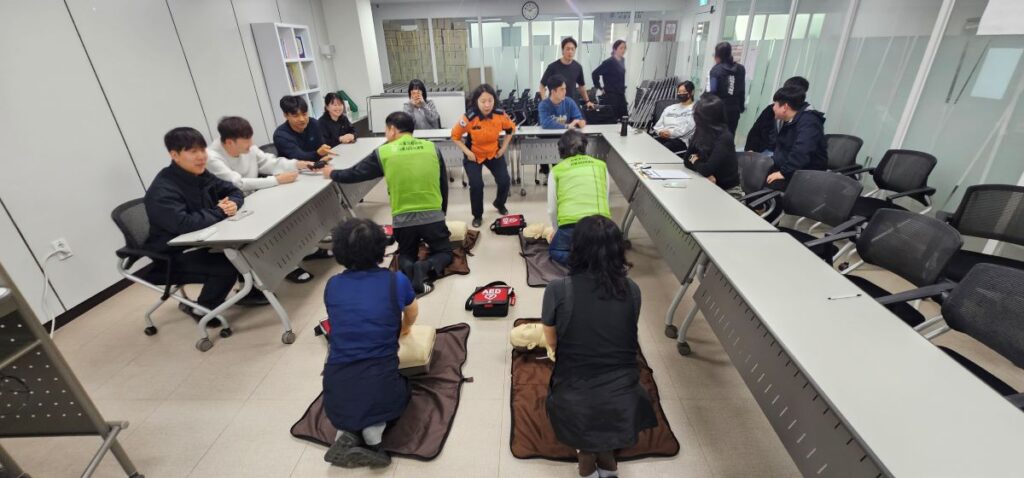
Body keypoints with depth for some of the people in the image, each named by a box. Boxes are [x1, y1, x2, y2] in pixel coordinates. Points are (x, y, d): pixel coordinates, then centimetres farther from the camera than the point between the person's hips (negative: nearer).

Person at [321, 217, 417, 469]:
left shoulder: (332, 286, 4)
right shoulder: (396, 281, -4)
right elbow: (412, 315, 18)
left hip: (336, 395, 3)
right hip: (379, 388, -2)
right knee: (400, 386, 32)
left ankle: (346, 434, 7)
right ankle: (373, 431, 3)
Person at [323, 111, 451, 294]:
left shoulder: (383, 153, -1)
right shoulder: (432, 148, 4)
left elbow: (354, 174, 10)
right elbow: (444, 185, 10)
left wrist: (332, 173, 31)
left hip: (403, 220, 0)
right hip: (434, 216, 0)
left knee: (406, 255, 26)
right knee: (444, 252, 22)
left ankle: (409, 270, -9)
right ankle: (426, 267, -12)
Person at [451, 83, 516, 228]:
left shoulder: (500, 115, -20)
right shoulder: (469, 118, -28)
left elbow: (511, 128, 3)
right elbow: (455, 136, -12)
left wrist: (503, 147, -1)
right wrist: (467, 152, -17)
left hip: (494, 153, 3)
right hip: (474, 156, -2)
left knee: (505, 181, -3)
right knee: (476, 185, -16)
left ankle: (499, 204, 31)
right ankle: (477, 215, 10)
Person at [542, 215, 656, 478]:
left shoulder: (558, 289, -14)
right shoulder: (632, 290, -7)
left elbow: (552, 343, 2)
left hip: (574, 408, -1)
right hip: (625, 406, 1)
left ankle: (585, 452, 19)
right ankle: (607, 452, 22)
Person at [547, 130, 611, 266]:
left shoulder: (556, 170, 8)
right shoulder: (601, 165, 14)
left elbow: (552, 209, 13)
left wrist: (557, 231, 29)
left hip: (571, 225, -3)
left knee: (554, 250, 27)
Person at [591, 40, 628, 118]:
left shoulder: (622, 60, 11)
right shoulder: (609, 62, -13)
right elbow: (595, 74, -16)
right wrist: (600, 88, -12)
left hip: (621, 94, 8)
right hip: (611, 95, -8)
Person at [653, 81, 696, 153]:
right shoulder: (669, 108, 29)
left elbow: (689, 127, -6)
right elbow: (658, 125, 21)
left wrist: (671, 132, -15)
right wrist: (661, 131, -2)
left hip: (681, 140, -5)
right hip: (663, 137, 5)